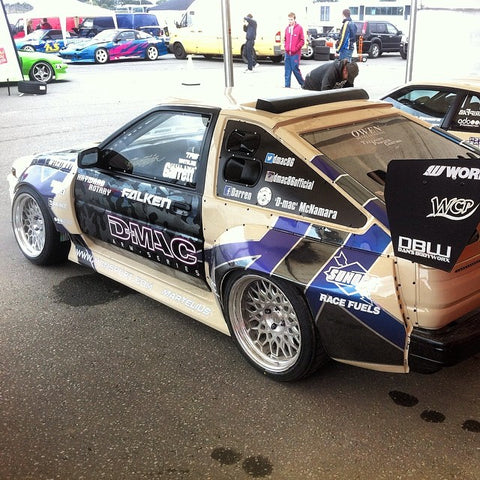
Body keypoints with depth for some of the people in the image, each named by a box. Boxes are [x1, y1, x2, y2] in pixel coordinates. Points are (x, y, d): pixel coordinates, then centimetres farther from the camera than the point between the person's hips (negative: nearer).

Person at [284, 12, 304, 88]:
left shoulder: (299, 28, -4)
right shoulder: (287, 28, 12)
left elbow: (302, 40, -5)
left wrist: (296, 48, -10)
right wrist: (286, 47, 7)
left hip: (295, 53, -5)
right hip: (287, 53, 5)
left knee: (295, 69, -6)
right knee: (287, 69, 4)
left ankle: (302, 84, 10)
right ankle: (287, 85, 9)